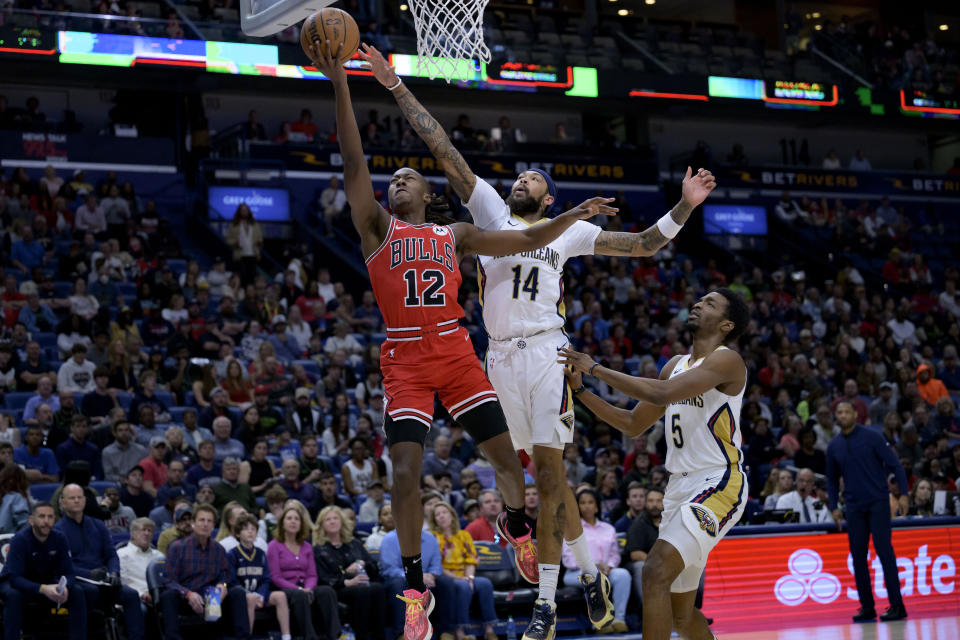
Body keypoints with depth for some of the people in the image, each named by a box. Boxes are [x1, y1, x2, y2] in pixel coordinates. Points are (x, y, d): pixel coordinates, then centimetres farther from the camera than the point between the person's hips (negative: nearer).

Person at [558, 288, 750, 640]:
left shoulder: (727, 361, -11)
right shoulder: (676, 365, 16)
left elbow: (662, 393, -25)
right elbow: (634, 424, 21)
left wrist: (597, 368, -19)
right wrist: (580, 389, 11)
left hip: (718, 485, -9)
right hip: (681, 487, 9)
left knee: (656, 572, -25)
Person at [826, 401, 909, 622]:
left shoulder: (872, 438, -5)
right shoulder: (834, 446, 8)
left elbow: (895, 464, -5)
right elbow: (832, 479, 19)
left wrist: (903, 493, -13)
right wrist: (834, 507, 10)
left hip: (878, 503, -4)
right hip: (853, 508, 4)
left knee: (884, 551, -9)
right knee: (858, 556, 2)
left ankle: (896, 605, -7)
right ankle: (867, 607, 9)